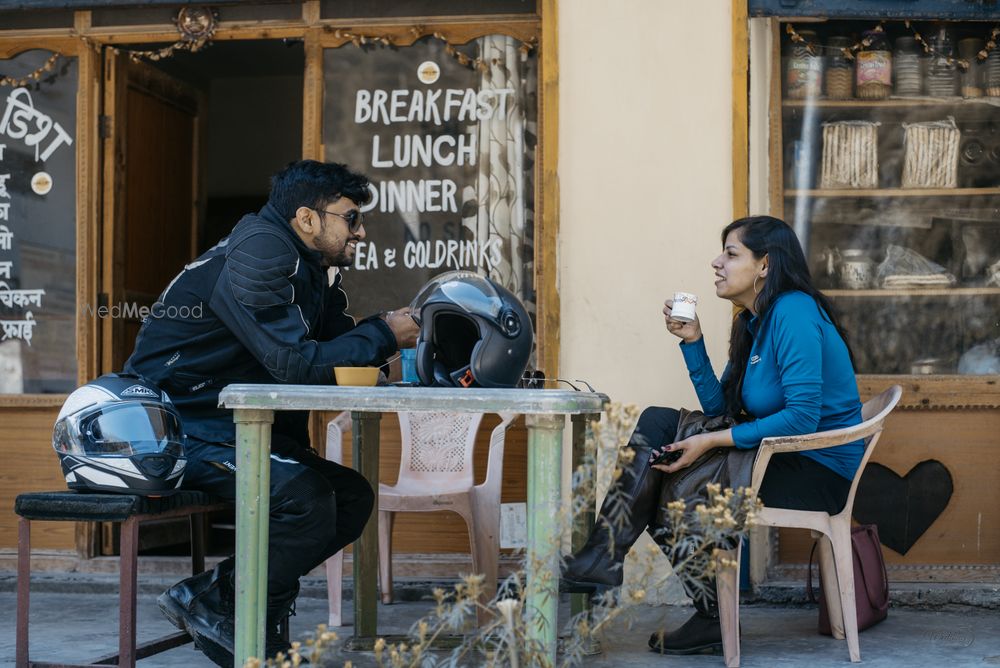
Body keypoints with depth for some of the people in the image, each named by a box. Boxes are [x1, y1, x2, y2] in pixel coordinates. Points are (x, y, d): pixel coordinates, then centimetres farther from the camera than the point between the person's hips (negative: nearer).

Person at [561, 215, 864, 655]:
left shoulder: (793, 313, -17)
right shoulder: (755, 322, 13)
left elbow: (802, 416, -26)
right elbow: (719, 408, 11)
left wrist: (712, 442, -23)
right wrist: (692, 341, 1)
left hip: (819, 469, -10)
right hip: (781, 455, 10)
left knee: (685, 483, -21)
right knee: (657, 422, 0)